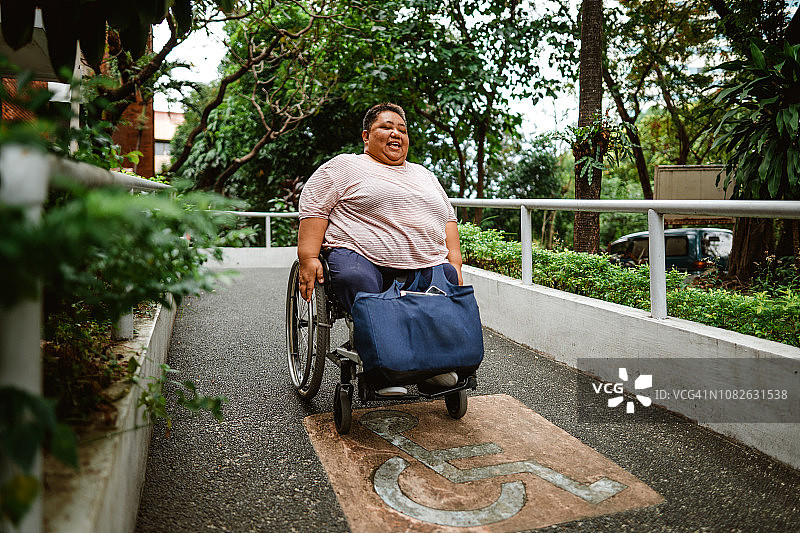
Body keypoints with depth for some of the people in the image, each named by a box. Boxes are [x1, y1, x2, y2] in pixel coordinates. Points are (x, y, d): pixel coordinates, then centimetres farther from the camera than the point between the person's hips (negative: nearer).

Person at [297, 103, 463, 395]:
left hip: (425, 266, 4)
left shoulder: (424, 175, 29)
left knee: (448, 279, -25)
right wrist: (308, 258, -11)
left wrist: (455, 264, 10)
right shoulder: (344, 166, 13)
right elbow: (314, 209, 2)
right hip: (361, 258, -4)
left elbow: (448, 220, 26)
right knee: (356, 280, -36)